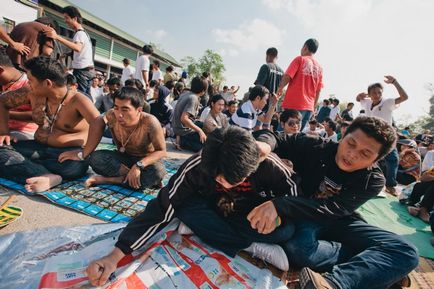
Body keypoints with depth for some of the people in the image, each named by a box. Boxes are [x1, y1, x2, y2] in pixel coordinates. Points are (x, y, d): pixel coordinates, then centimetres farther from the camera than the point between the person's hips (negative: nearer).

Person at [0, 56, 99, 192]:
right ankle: (47, 177, -36)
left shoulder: (77, 100, -16)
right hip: (39, 148, 7)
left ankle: (23, 164, -23)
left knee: (77, 164, -40)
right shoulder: (33, 94, 2)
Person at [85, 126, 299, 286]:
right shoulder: (196, 168, -31)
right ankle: (253, 247, -21)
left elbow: (295, 193, -14)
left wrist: (274, 205, -38)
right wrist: (115, 256, -36)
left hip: (253, 216, 0)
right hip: (214, 212, 1)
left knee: (285, 229, -30)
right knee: (185, 208, -32)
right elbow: (161, 209, -29)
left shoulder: (266, 164, -30)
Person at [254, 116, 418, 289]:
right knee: (296, 247, -36)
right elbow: (272, 138, -14)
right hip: (304, 217, -1)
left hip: (339, 222, 2)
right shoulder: (315, 147, -11)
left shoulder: (373, 181, -13)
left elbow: (332, 209, -28)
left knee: (406, 252, -20)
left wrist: (280, 205, -42)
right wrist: (264, 145, -41)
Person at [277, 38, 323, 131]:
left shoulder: (300, 59, 0)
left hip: (293, 104, -6)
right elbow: (318, 91, 14)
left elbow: (287, 76, -11)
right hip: (309, 107, 6)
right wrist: (313, 106, 20)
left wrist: (280, 89, 5)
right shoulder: (319, 67, 15)